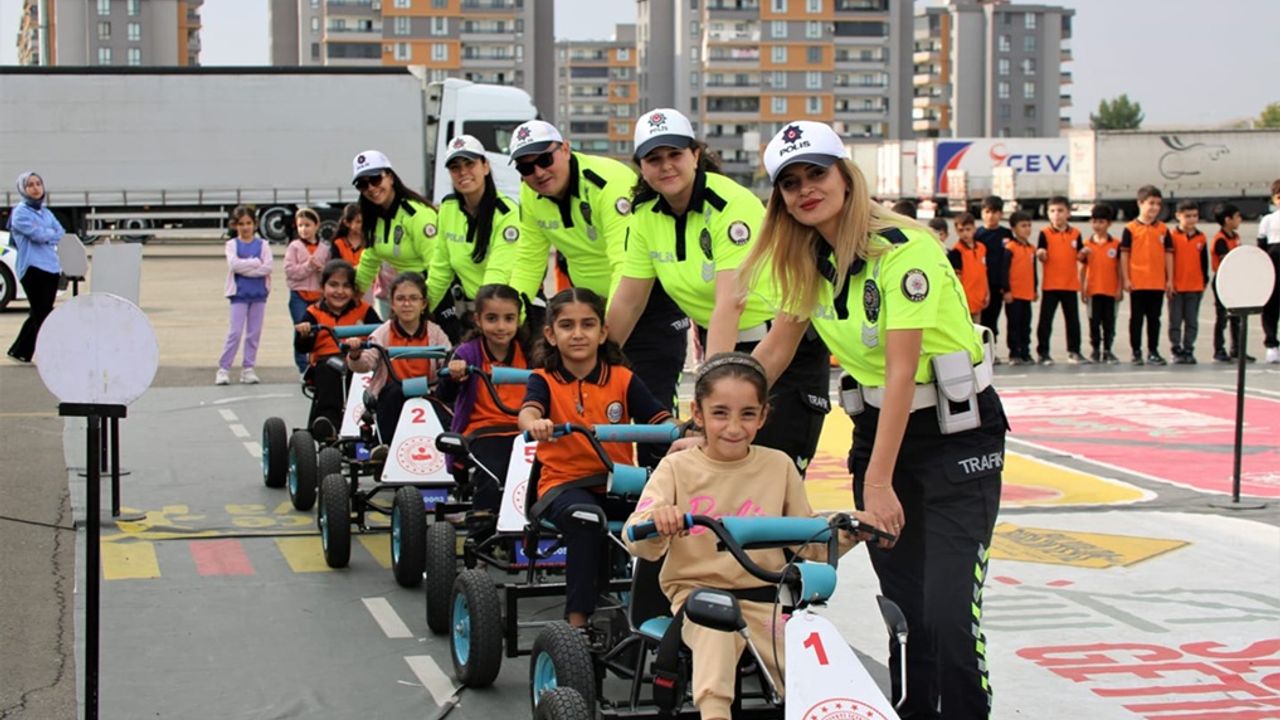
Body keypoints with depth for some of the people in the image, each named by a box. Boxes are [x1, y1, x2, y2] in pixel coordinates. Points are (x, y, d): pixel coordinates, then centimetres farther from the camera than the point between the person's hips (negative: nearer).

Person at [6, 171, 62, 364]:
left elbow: (61, 234, 11)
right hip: (33, 267, -7)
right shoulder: (20, 212, -3)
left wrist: (45, 236, -6)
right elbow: (37, 234, -14)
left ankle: (19, 352, 19)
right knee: (43, 314, -10)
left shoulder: (46, 213, 19)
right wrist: (52, 233, 4)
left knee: (39, 314, 10)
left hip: (51, 267, 7)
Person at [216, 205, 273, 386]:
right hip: (239, 294, -2)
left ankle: (248, 369, 12)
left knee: (254, 333, 5)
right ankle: (223, 369, -1)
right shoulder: (232, 245, 3)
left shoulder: (263, 245, 5)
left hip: (259, 294, 2)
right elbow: (234, 264, -16)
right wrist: (255, 262, -13)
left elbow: (267, 268, -10)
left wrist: (244, 266, -14)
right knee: (235, 332, -6)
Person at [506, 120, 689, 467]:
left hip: (649, 298, -7)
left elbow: (626, 265, -35)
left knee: (651, 401, -11)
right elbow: (529, 260, 4)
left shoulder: (610, 182, -28)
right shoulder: (531, 197, -5)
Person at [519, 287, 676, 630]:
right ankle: (577, 618, -27)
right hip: (564, 483, -2)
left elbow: (660, 419, -1)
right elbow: (528, 411, -18)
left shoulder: (623, 379, 9)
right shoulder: (545, 380, 4)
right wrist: (535, 424, -44)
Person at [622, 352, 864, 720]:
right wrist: (655, 522, -36)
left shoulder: (779, 466, 6)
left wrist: (846, 530, -10)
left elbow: (809, 544, 11)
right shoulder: (677, 468, 0)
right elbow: (637, 542, -12)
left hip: (765, 597, 2)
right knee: (716, 629, -35)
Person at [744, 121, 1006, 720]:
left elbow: (901, 370, -24)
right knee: (902, 608, 5)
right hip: (877, 425, 6)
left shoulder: (901, 248, -21)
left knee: (949, 613, -15)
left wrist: (879, 482, -26)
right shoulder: (808, 260, 2)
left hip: (956, 432, -6)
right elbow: (774, 350, 11)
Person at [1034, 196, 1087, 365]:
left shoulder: (1075, 233, 5)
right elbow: (1042, 258, -7)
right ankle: (1043, 352, 7)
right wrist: (1040, 254, -29)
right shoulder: (1045, 233, -3)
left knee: (1073, 319, 8)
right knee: (1046, 319, 0)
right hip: (1050, 284, -3)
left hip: (1070, 284, 3)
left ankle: (1074, 351, 17)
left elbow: (1078, 256, 11)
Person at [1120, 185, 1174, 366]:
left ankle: (1153, 352, 14)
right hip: (1137, 283, -3)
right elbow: (1124, 254, -2)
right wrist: (1125, 279, -7)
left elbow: (1168, 254, 8)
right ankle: (1136, 352, 12)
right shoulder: (1130, 229, -3)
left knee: (1155, 318, 8)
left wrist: (1169, 280, 5)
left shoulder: (1163, 229, 6)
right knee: (1136, 318, 4)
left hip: (1158, 283, 3)